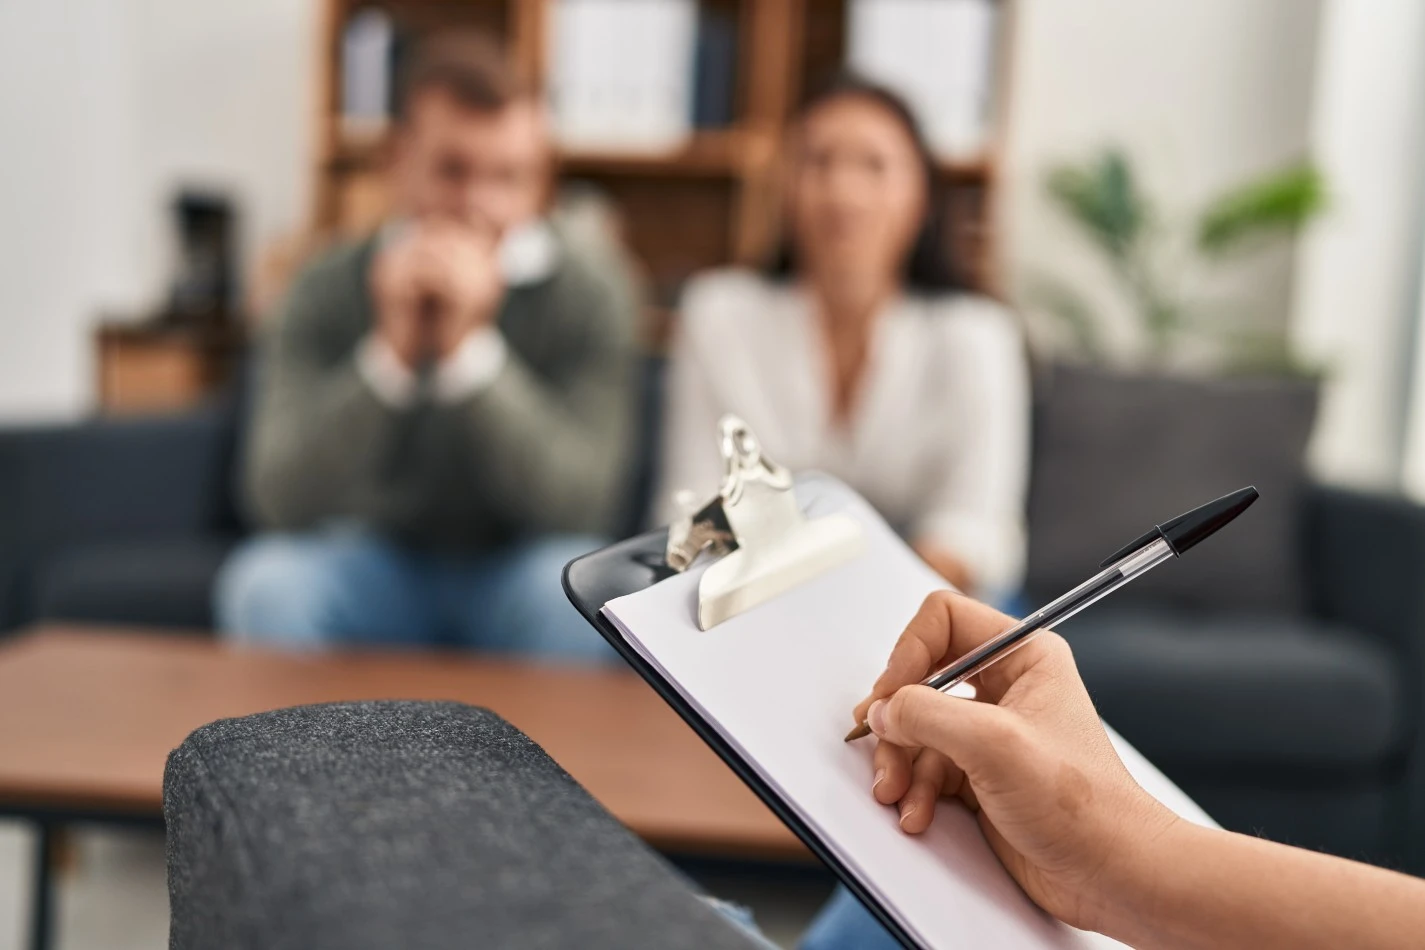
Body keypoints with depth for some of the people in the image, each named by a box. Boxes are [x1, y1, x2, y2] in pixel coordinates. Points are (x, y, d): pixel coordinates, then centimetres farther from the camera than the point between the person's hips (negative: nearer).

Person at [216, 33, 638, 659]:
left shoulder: (587, 288, -13)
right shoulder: (330, 290, -9)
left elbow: (578, 505, -22)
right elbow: (282, 502, -19)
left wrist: (471, 348, -33)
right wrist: (391, 352, -31)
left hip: (517, 568, -1)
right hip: (378, 556, 1)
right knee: (264, 585, -27)